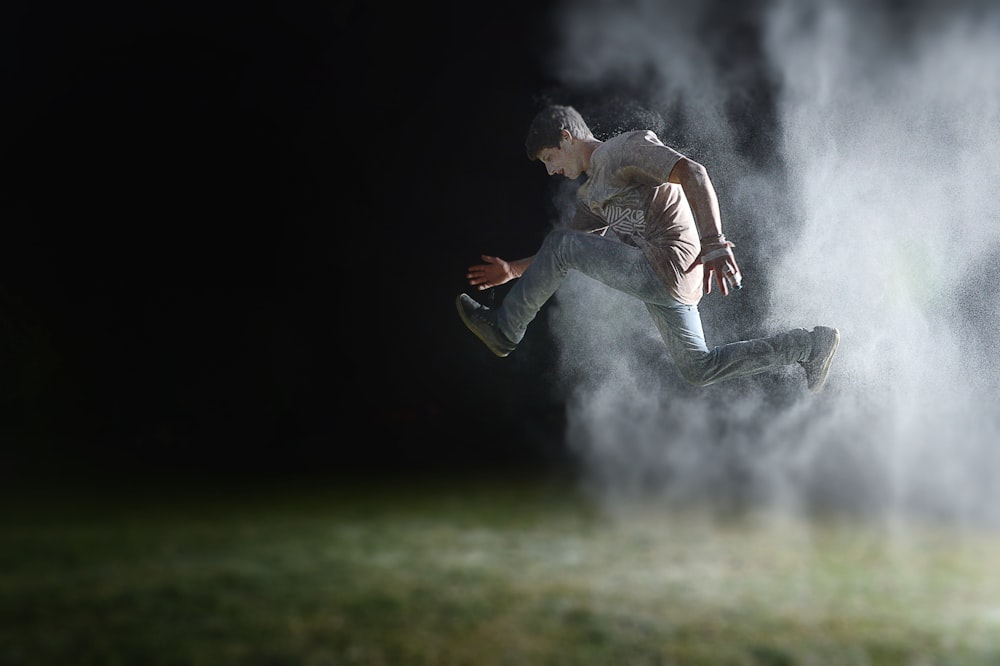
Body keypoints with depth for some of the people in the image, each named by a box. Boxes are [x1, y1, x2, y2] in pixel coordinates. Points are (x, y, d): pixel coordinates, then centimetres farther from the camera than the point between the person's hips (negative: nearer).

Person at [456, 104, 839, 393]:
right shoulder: (590, 196, 25)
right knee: (699, 370, 12)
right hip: (660, 278, 10)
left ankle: (505, 331, 4)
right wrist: (513, 270, 18)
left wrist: (714, 245, -26)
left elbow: (692, 174, -17)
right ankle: (809, 344, 17)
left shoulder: (627, 147, -4)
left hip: (667, 264, -10)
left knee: (560, 243, -8)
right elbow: (571, 256, 29)